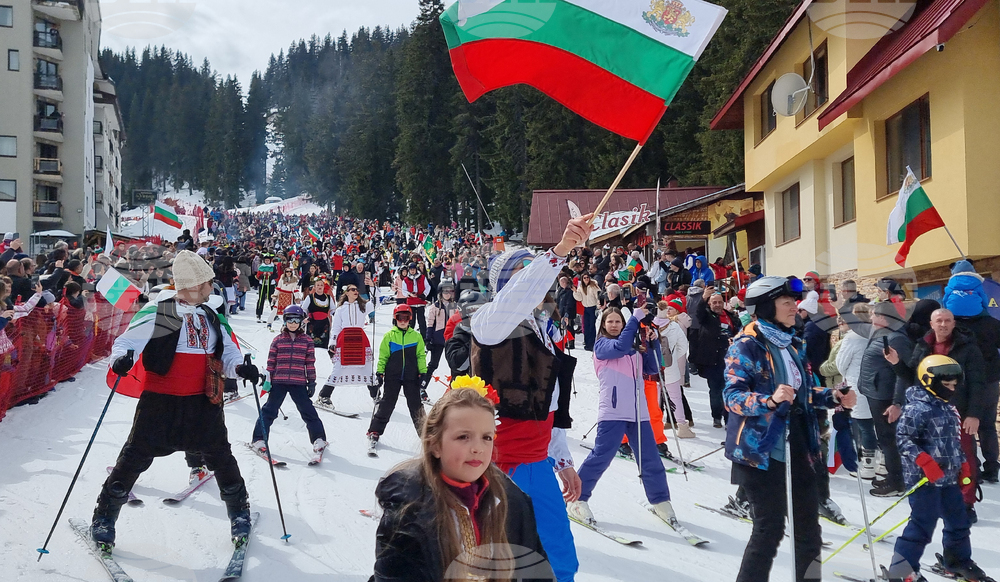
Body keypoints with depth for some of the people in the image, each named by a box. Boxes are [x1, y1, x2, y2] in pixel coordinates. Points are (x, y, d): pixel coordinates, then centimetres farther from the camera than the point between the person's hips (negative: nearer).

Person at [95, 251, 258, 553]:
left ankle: (239, 512, 28)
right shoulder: (158, 312, -9)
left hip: (202, 402, 4)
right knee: (136, 457, 1)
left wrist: (240, 368, -9)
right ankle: (104, 516, 21)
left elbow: (227, 352, 12)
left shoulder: (211, 317, 9)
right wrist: (121, 359, -31)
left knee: (220, 457, 9)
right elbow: (127, 341, -9)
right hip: (160, 401, -4)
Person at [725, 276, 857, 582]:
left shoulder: (791, 344, 11)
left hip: (795, 445, 8)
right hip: (760, 450, -8)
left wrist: (833, 397, 5)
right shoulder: (747, 345, -14)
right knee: (770, 528, -2)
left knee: (808, 522, 15)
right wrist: (770, 400, -36)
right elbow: (733, 397, -21)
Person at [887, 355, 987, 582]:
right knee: (923, 524, -7)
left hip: (949, 478, 9)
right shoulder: (918, 409, -17)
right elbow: (904, 439, -21)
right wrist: (926, 462, -26)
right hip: (924, 479, -9)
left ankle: (958, 561, 40)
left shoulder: (949, 409, 12)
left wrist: (963, 467, 16)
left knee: (959, 521, 19)